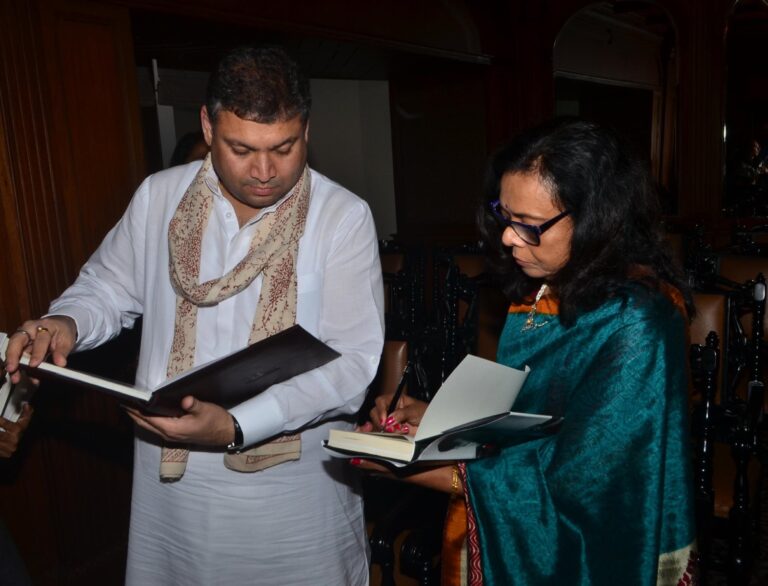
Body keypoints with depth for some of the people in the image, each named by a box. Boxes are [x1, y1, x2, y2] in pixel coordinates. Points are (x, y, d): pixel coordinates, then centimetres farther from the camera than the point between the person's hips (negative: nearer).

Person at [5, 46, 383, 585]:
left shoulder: (343, 217, -14)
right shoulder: (159, 196, -2)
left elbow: (353, 361, -18)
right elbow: (111, 287, 12)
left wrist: (236, 427, -27)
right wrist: (65, 323, -11)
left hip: (295, 483, -2)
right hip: (173, 477, 3)